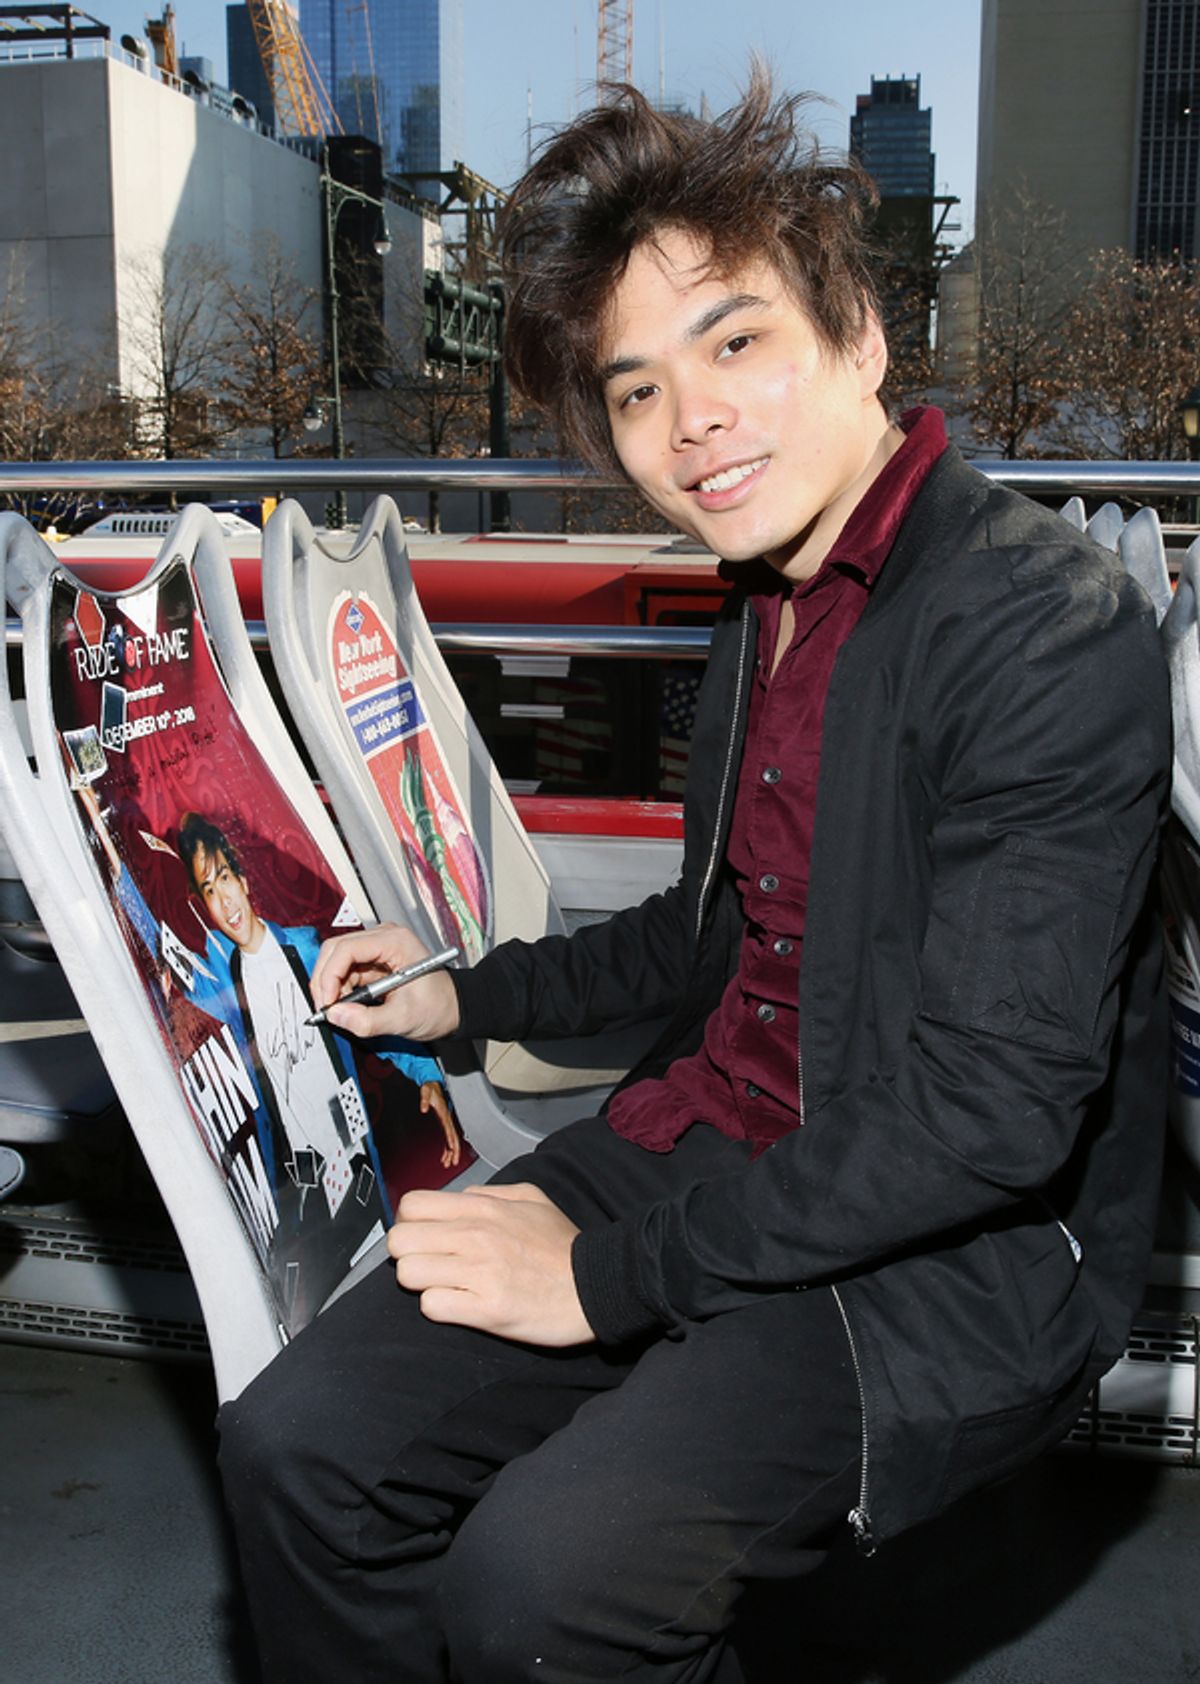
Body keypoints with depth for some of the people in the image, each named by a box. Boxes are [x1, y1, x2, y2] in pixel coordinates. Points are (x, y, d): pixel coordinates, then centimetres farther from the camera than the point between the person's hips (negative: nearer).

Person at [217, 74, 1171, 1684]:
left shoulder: (1049, 626, -19)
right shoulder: (768, 598, 9)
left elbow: (996, 1112, -24)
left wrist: (610, 1277, -18)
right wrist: (470, 995, 19)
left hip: (951, 1254, -7)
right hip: (702, 1144, 8)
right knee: (298, 1445, -5)